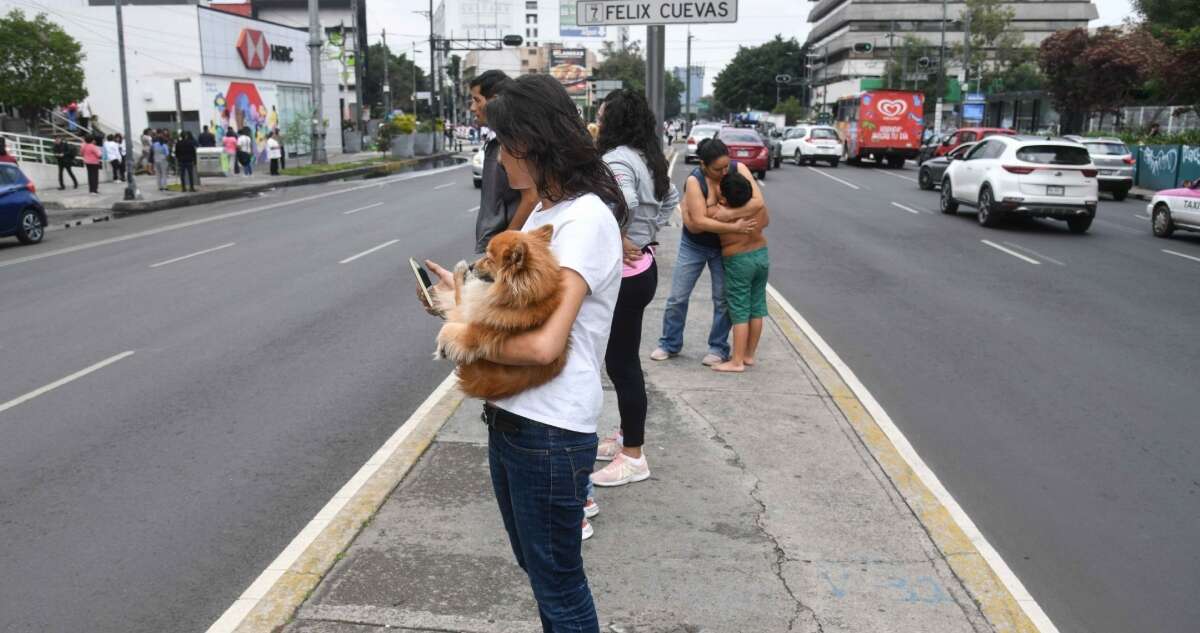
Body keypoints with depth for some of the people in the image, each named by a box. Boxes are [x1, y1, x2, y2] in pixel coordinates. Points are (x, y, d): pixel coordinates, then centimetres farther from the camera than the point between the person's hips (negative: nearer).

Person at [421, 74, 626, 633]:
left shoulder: (586, 219, -19)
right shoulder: (544, 210, 10)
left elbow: (543, 344, -26)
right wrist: (468, 298, 8)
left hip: (548, 431, -9)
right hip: (509, 415, 9)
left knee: (557, 583, 10)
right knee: (536, 564, 25)